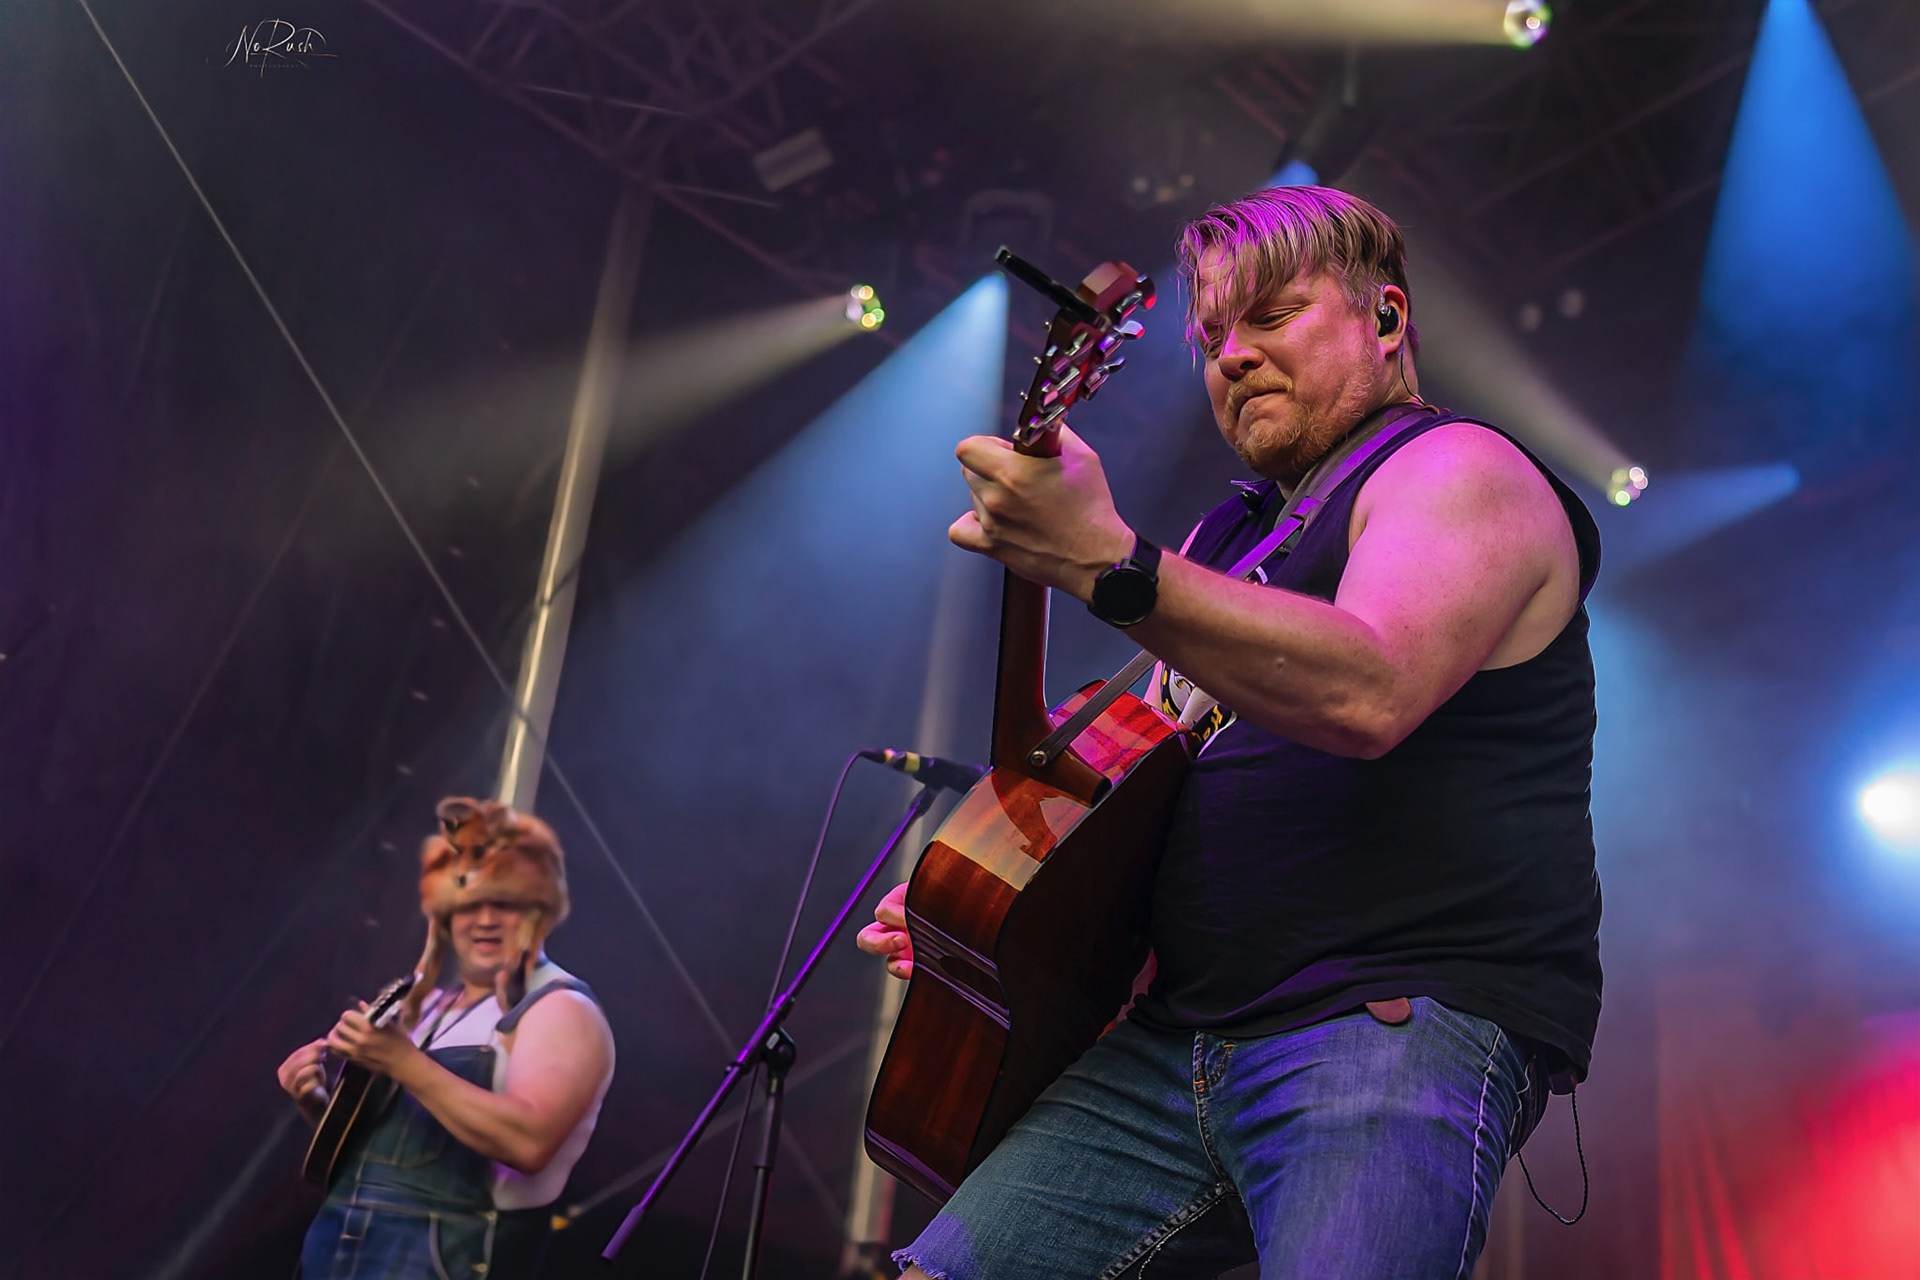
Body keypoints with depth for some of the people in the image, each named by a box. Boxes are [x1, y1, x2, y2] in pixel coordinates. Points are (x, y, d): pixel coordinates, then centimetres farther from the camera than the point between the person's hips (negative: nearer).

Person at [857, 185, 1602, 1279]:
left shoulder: (1456, 470, -2)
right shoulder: (1228, 534, 23)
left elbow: (1369, 694, -23)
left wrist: (1108, 565, -33)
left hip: (1409, 1019, -7)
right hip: (1181, 1042, 7)